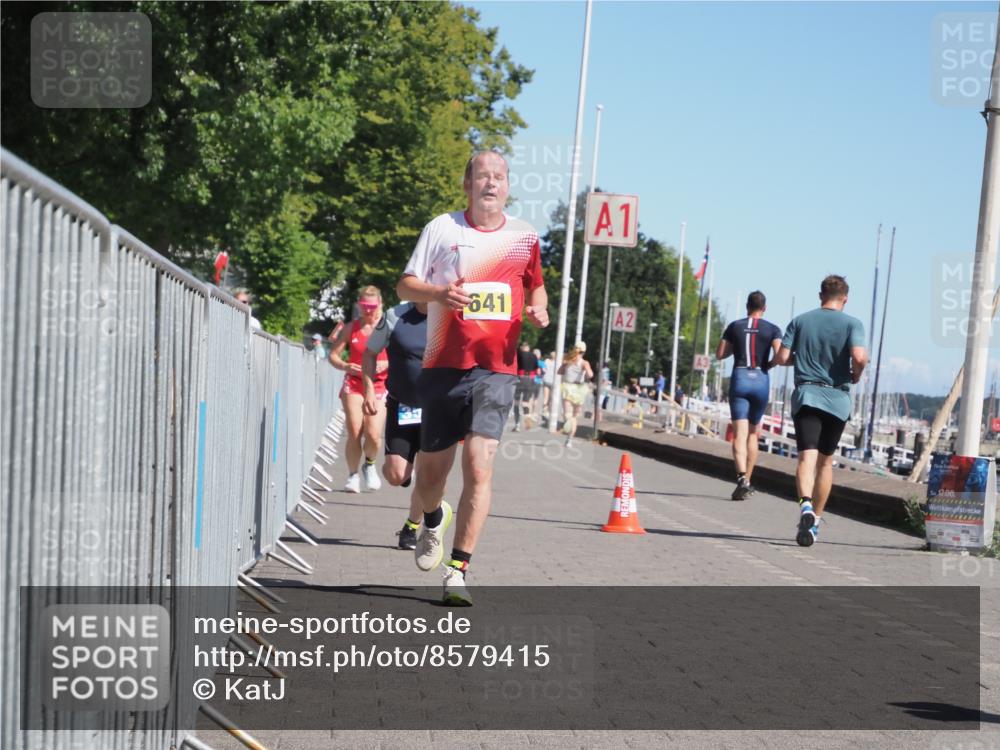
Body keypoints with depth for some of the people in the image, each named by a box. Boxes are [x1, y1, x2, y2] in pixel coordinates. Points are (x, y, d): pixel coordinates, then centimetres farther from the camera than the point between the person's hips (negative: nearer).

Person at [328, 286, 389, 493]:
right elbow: (333, 354, 6)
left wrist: (386, 364, -20)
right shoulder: (351, 328, 5)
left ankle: (369, 464, 18)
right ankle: (353, 475, 11)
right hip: (354, 383, 1)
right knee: (354, 433, -9)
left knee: (373, 434, -14)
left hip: (379, 385, -1)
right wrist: (345, 366, -14)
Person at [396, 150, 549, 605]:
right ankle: (433, 519, 44)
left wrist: (537, 309, 2)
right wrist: (438, 292, -16)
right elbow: (405, 286, 5)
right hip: (444, 367, 0)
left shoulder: (524, 236, 9)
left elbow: (536, 286, 25)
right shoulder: (442, 229, 3)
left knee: (479, 468, -15)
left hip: (496, 369, 0)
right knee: (431, 472, 8)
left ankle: (458, 570, -9)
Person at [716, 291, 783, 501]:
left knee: (739, 434, -8)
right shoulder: (772, 329, 2)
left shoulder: (734, 327, 7)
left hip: (739, 379, 0)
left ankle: (742, 477, -29)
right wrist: (769, 364, 10)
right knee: (753, 434, 16)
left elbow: (720, 354, 9)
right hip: (761, 380, 0)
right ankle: (747, 480, 19)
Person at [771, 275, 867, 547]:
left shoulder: (800, 321, 7)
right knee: (826, 460, 15)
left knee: (807, 457, -13)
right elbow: (859, 357, -16)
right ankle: (815, 519, 20)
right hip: (837, 398, 0)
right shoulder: (851, 324, 0)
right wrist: (856, 374, 5)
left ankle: (806, 505, -40)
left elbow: (781, 357, 1)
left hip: (806, 395, 0)